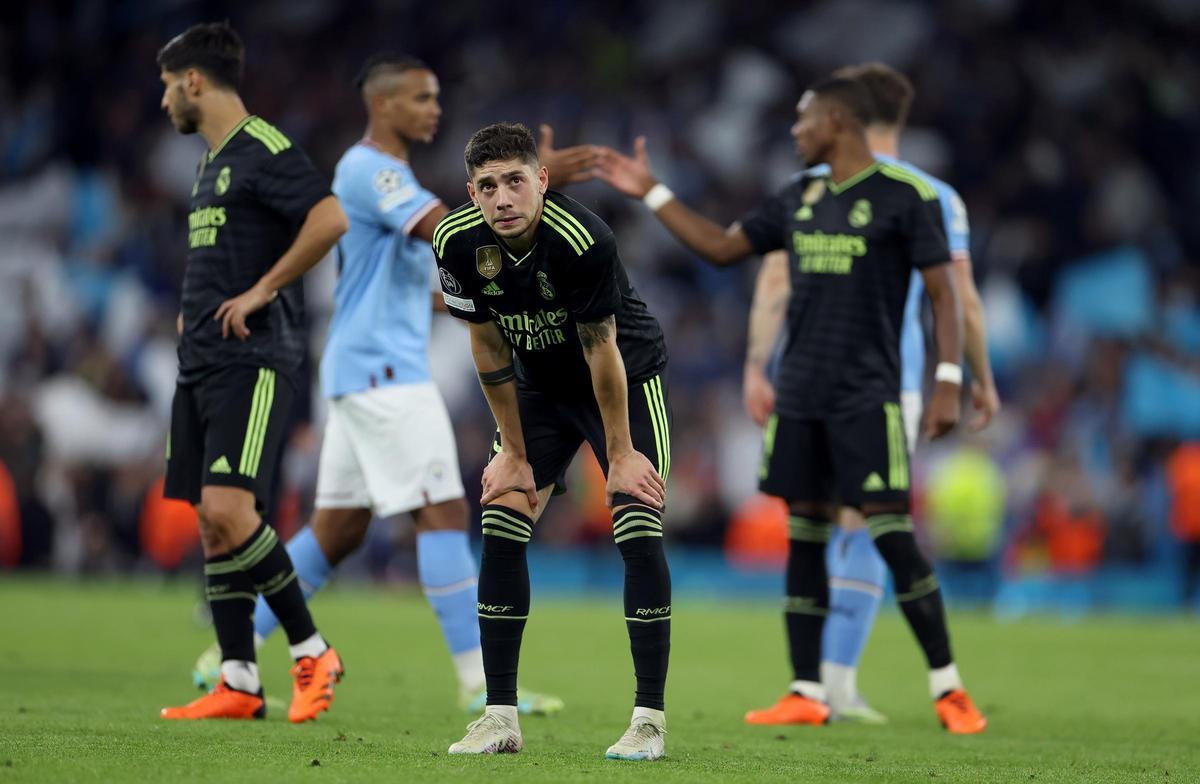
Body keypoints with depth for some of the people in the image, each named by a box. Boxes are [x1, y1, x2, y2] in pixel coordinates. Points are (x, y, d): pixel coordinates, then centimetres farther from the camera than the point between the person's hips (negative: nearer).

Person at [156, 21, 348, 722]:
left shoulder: (263, 150, -10)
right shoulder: (214, 162, 19)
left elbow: (330, 219, -24)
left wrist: (262, 291, -18)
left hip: (254, 362, -10)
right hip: (203, 364, 10)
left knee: (228, 510, -20)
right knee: (212, 525, 6)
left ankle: (313, 652, -8)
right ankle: (239, 685, 8)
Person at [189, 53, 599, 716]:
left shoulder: (384, 172, 20)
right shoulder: (369, 170, -12)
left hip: (373, 374, 10)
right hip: (380, 369, -10)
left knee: (338, 530, 11)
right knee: (443, 512, -11)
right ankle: (480, 681, -12)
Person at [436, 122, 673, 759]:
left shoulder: (582, 239, -33)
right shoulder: (458, 242, -18)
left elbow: (602, 350, -24)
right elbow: (489, 348, -7)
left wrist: (620, 452, -16)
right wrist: (515, 453, -2)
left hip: (628, 379, -5)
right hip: (541, 388, 5)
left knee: (639, 532, -16)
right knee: (500, 529, -7)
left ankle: (649, 719, -11)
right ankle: (500, 718, 0)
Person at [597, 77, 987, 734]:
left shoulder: (904, 196, -7)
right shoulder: (799, 198, 12)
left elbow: (943, 291, -7)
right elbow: (721, 246, 21)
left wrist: (948, 382, -14)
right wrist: (651, 194, 17)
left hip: (867, 400, -6)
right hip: (800, 396, 6)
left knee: (892, 537, -10)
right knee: (803, 536, 6)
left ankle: (947, 689, -3)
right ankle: (806, 694, 10)